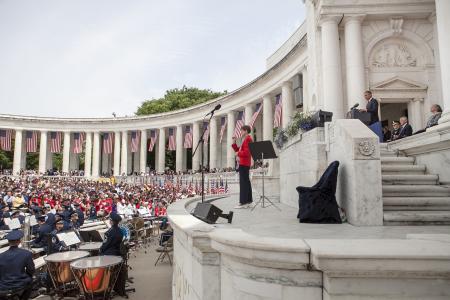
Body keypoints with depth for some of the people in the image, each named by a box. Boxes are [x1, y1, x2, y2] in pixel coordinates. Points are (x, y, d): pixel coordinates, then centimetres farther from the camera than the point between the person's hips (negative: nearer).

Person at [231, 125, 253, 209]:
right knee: (246, 182, 13)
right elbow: (238, 150, 23)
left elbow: (246, 152, -20)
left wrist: (238, 153, -9)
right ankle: (248, 201, 19)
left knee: (243, 183, -11)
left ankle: (243, 202, -11)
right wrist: (234, 143, 13)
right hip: (245, 164, 11)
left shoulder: (248, 139, -10)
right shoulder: (245, 140, 21)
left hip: (244, 164, -11)